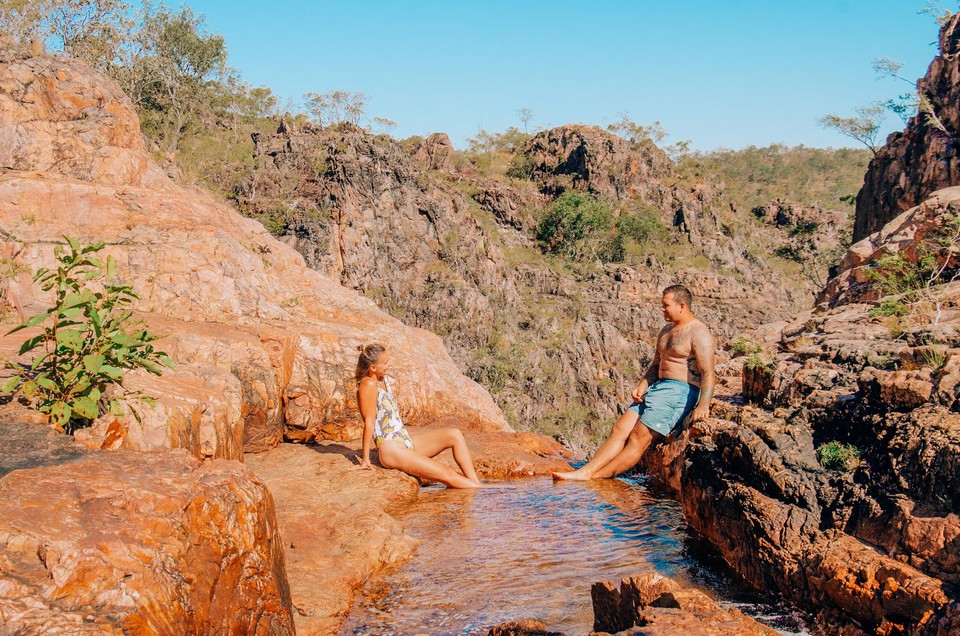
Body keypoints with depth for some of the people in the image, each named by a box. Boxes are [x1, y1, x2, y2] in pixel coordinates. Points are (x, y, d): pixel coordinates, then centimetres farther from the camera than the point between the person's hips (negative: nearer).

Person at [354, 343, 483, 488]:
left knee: (455, 435, -2)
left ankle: (475, 482, -7)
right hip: (391, 450, -9)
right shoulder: (369, 385, -13)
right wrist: (365, 459, -15)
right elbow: (369, 422, -16)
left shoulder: (385, 380, 14)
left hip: (406, 442, 9)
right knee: (448, 475, -14)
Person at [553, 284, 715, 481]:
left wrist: (703, 405, -33)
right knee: (619, 429, -6)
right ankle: (584, 472, -13)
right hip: (657, 387, 9)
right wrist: (642, 386, 7)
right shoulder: (666, 331, 20)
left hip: (680, 391, -9)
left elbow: (708, 373, -19)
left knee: (637, 439, -15)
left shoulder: (698, 333, -9)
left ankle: (594, 479, -14)